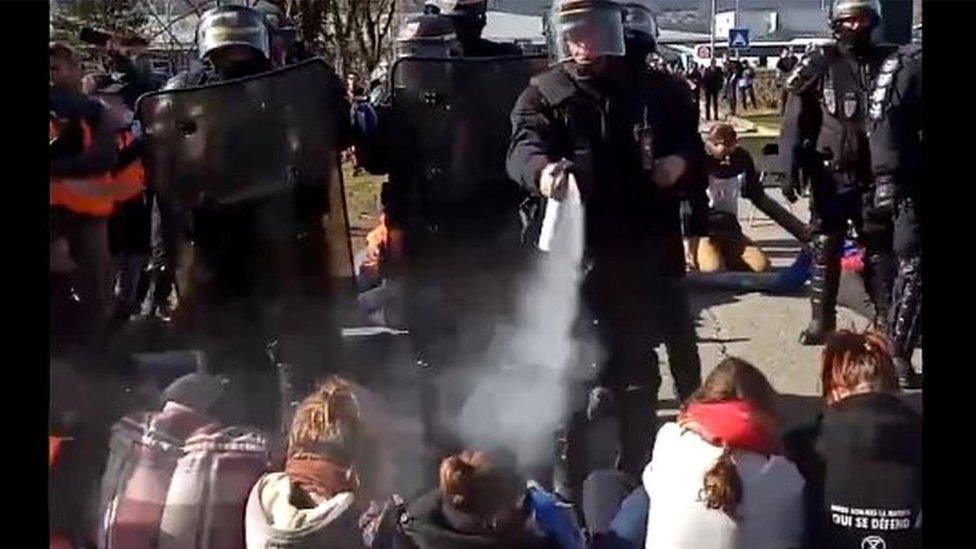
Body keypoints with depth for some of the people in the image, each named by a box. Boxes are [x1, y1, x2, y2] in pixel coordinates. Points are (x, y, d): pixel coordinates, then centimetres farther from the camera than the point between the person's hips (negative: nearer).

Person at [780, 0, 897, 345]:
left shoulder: (888, 62, 4)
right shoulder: (819, 65, -3)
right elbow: (795, 123, -5)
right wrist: (790, 170, -13)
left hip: (875, 175, 2)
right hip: (832, 175, -2)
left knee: (880, 248, 9)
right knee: (825, 249, 3)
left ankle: (885, 319, 18)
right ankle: (821, 320, 11)